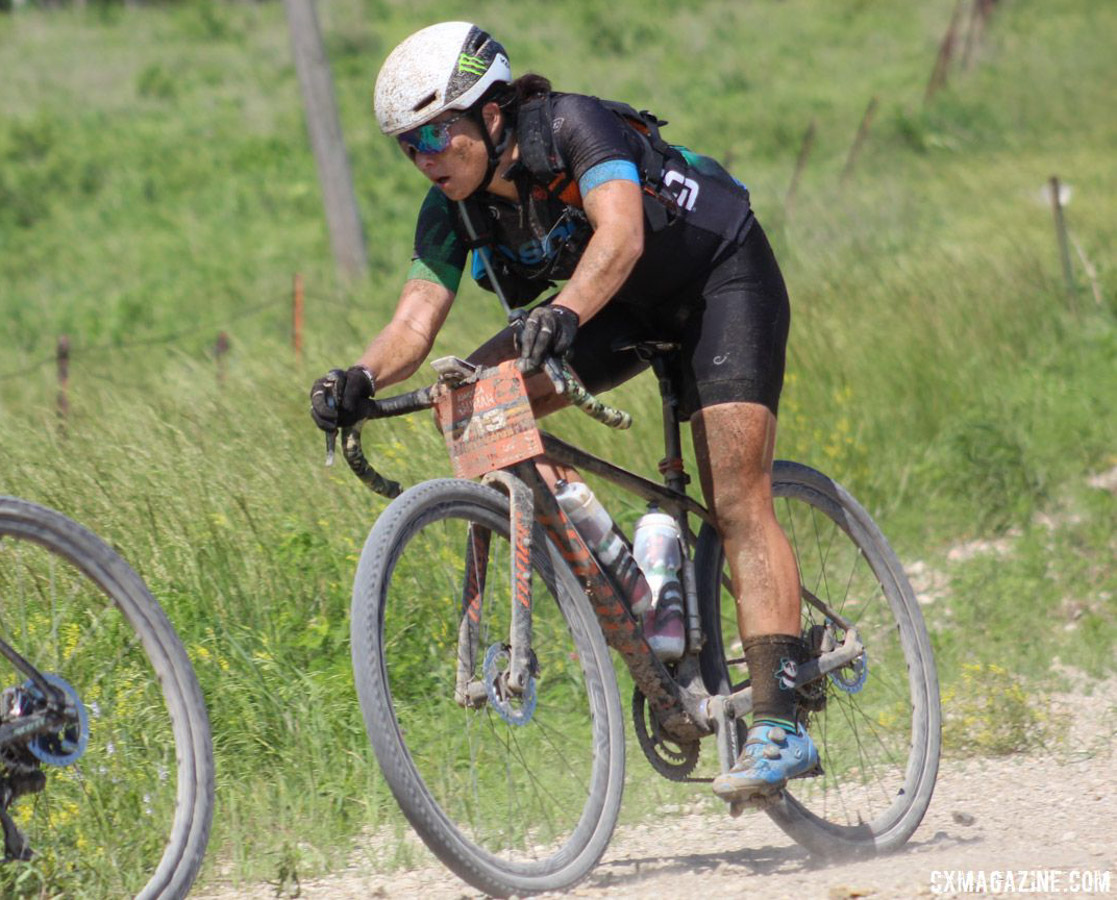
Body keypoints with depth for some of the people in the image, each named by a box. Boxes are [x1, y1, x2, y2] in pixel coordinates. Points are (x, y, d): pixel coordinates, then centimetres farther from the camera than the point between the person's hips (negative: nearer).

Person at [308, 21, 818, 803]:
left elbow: (621, 232, -46)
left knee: (737, 501, -18)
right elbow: (417, 316, -19)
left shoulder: (575, 127, -30)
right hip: (631, 308, 7)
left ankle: (781, 724, -21)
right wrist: (363, 377, -40)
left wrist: (566, 311, -65)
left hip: (723, 277, -7)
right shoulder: (454, 209, -11)